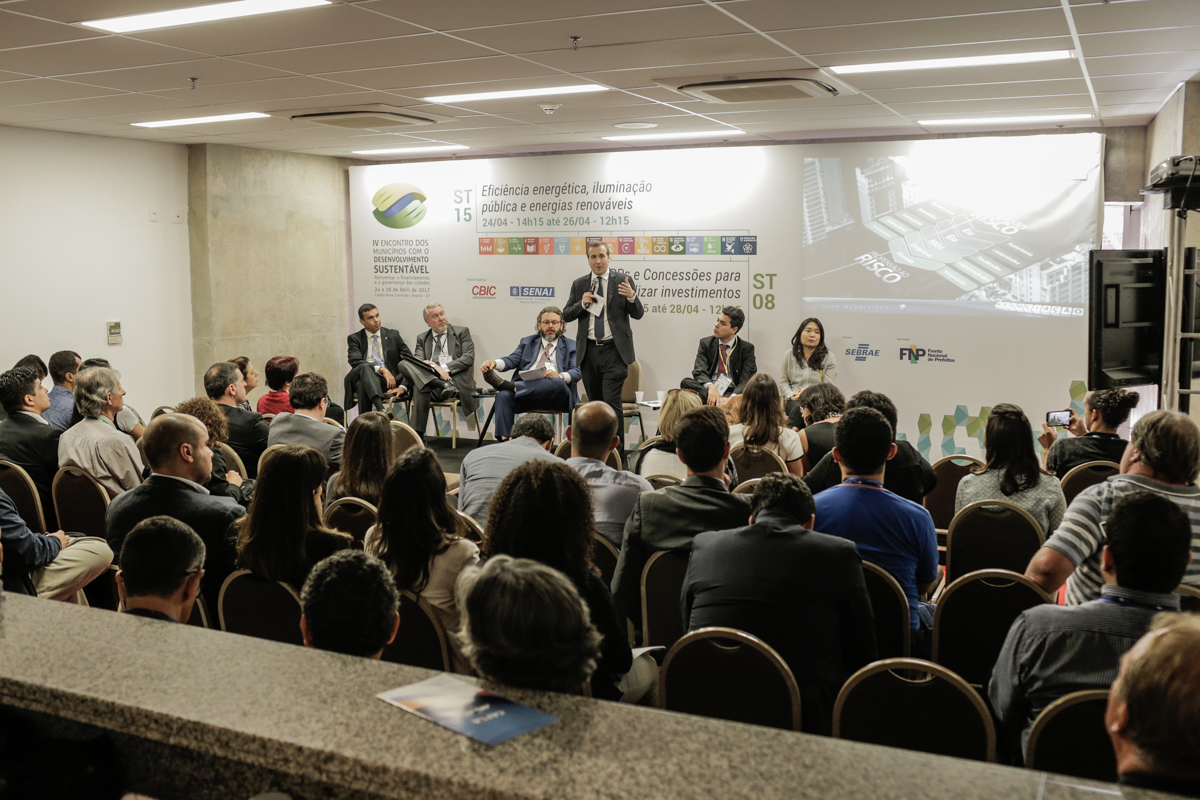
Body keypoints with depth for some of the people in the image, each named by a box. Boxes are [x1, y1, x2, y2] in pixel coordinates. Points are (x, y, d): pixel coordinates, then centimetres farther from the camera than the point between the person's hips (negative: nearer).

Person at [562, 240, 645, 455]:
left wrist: (632, 297, -21)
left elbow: (638, 314, 0)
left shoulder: (623, 280, 1)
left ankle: (617, 450, -7)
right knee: (594, 403, 11)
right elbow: (566, 316, 9)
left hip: (614, 350, -4)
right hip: (588, 351, 4)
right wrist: (582, 304, -9)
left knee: (612, 401, -13)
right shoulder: (579, 284, 9)